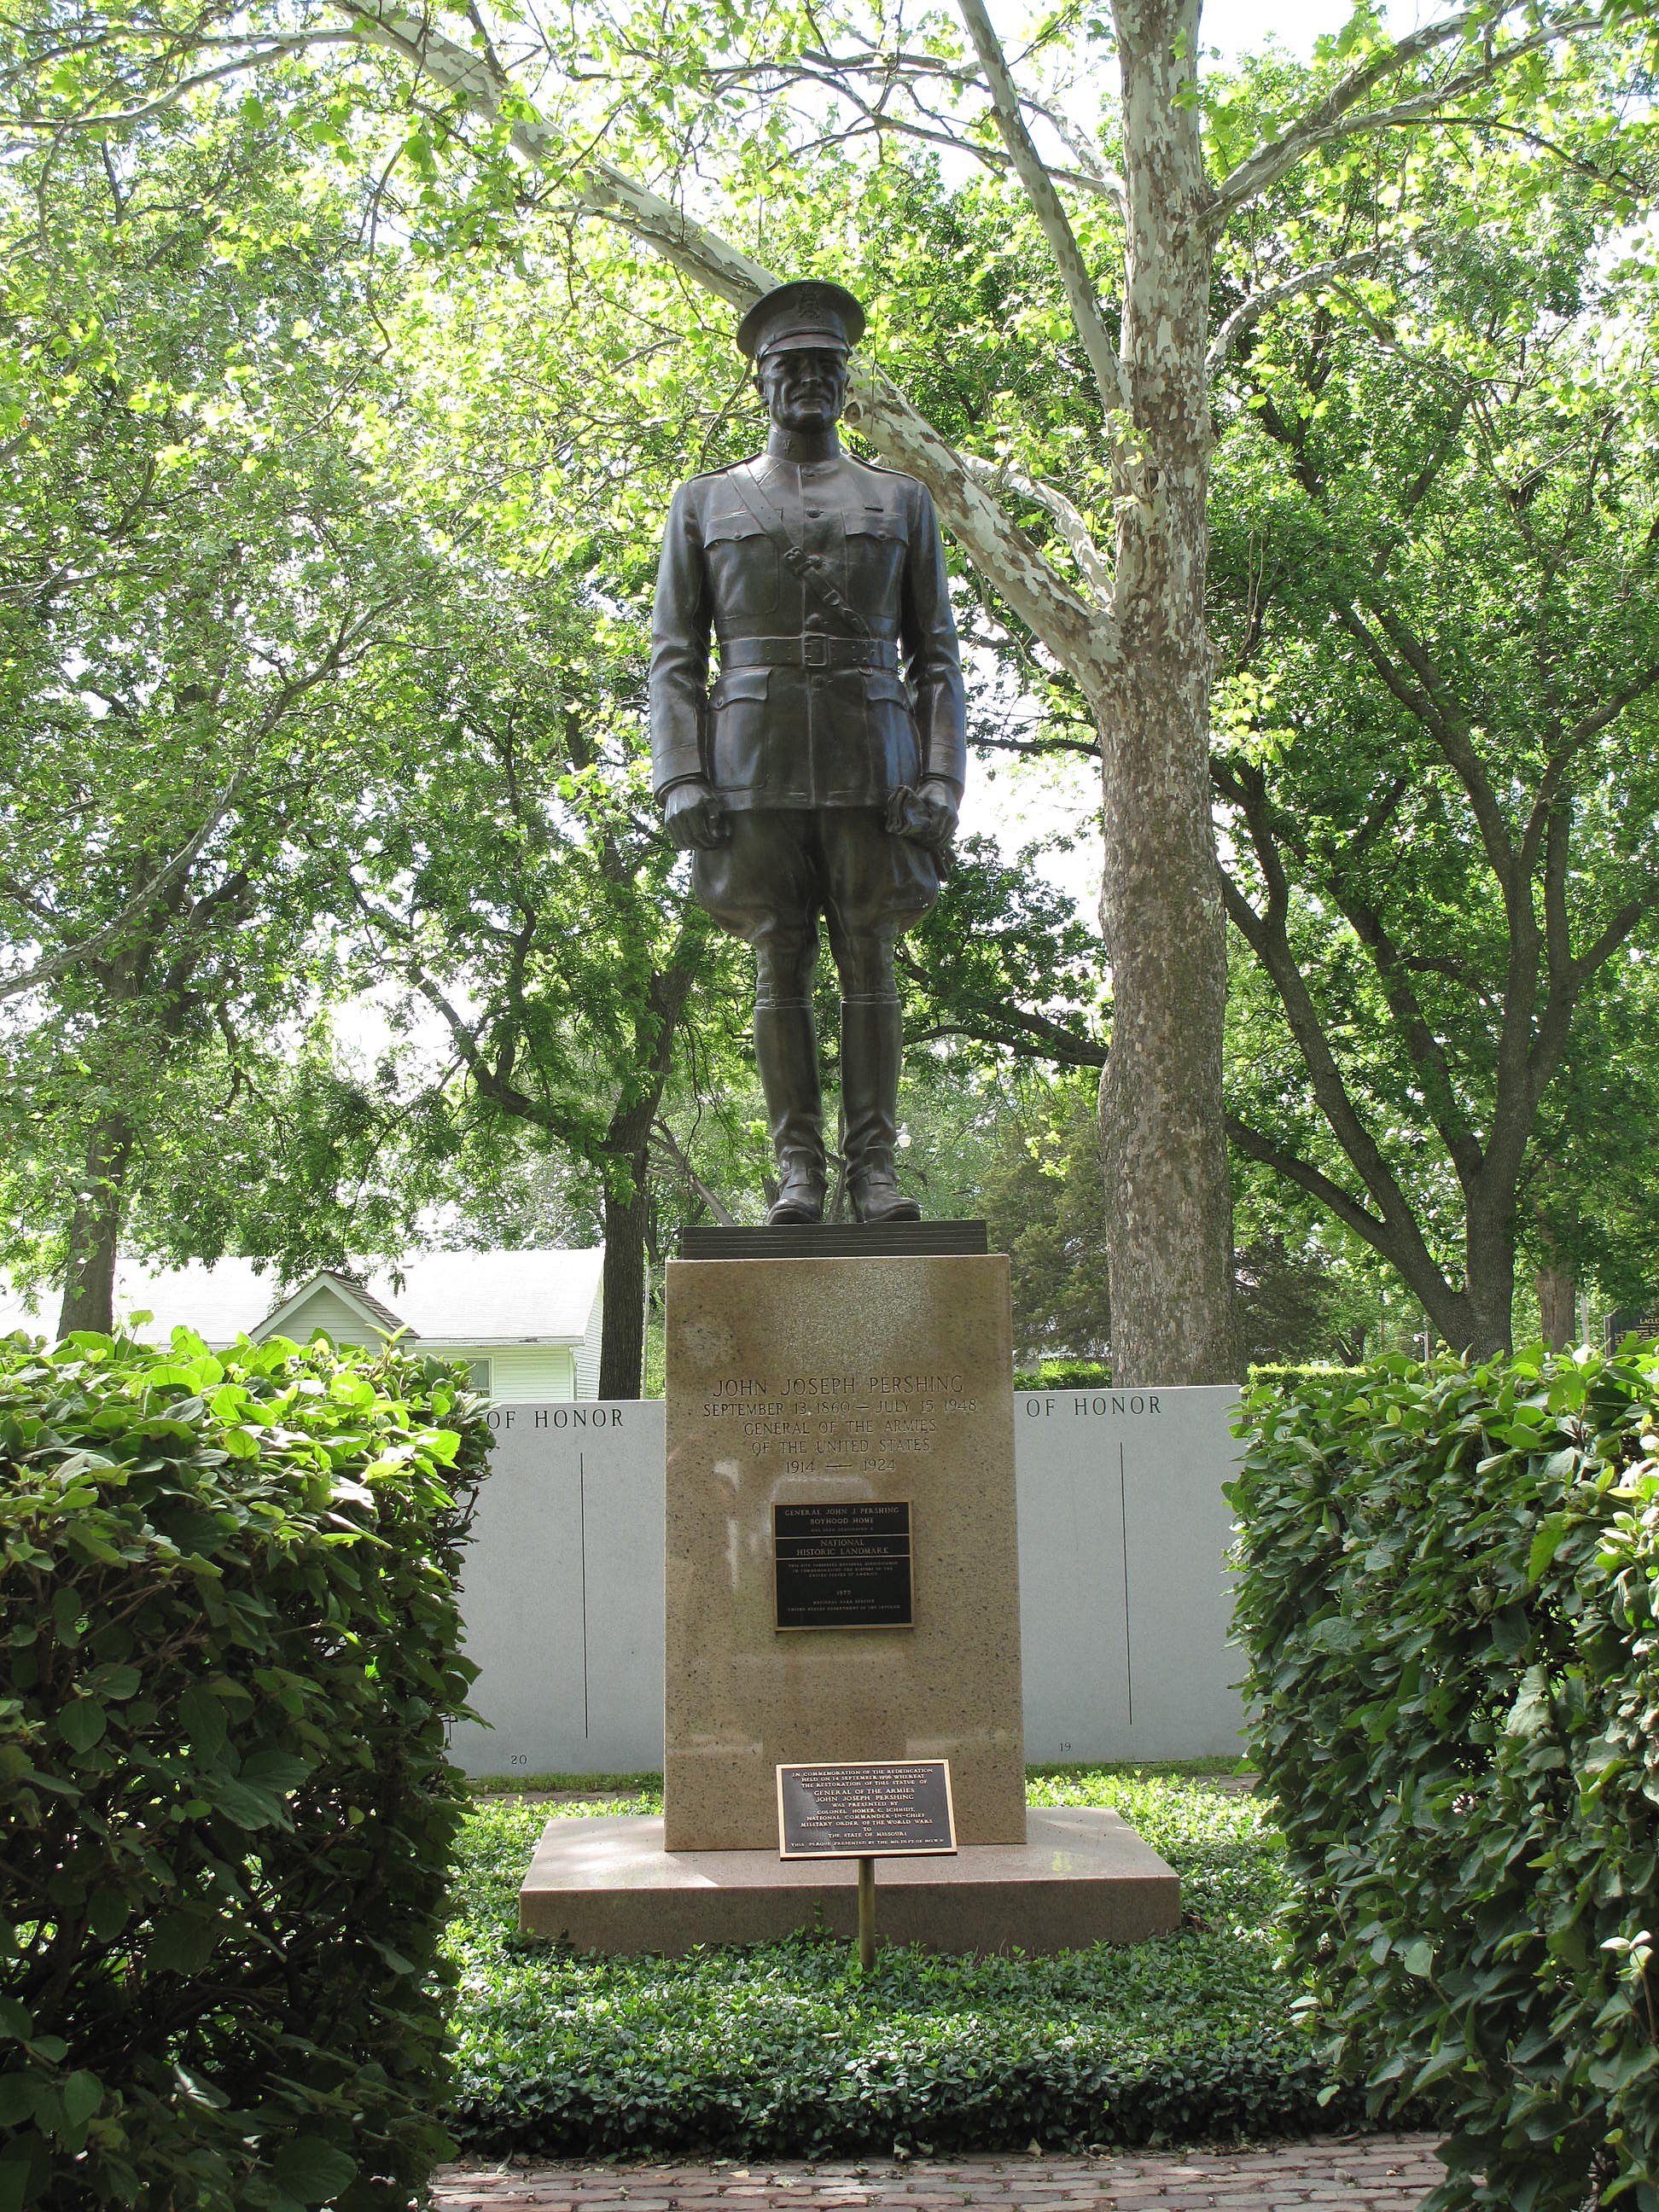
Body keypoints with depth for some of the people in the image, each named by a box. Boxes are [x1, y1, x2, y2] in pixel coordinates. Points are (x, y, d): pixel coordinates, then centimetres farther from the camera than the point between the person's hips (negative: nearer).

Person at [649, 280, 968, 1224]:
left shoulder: (902, 500, 13)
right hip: (755, 762, 0)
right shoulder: (706, 502, 13)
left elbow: (936, 656, 9)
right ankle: (799, 1168, 2)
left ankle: (876, 1166, -1)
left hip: (873, 761, 0)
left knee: (871, 959, -3)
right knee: (781, 962, -1)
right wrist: (681, 780, -7)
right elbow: (675, 655, 7)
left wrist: (942, 779, -5)